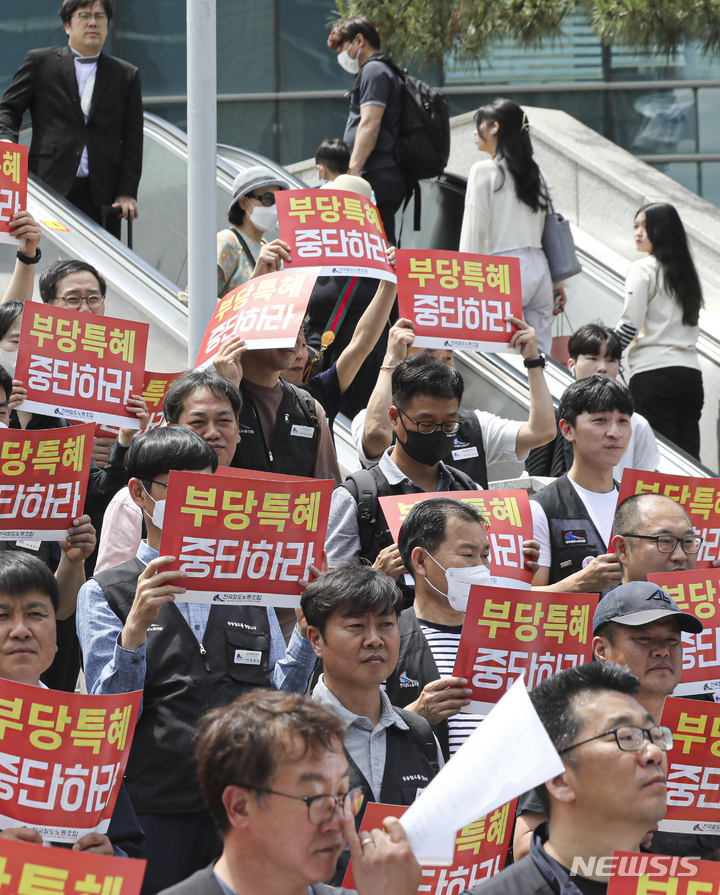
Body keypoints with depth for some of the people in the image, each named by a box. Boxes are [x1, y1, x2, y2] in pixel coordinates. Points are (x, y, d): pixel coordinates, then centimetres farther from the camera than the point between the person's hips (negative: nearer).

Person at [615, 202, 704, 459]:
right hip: (690, 370, 7)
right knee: (689, 454, 2)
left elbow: (629, 325, -10)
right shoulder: (686, 272, 18)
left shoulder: (642, 270, -3)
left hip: (653, 371, -7)